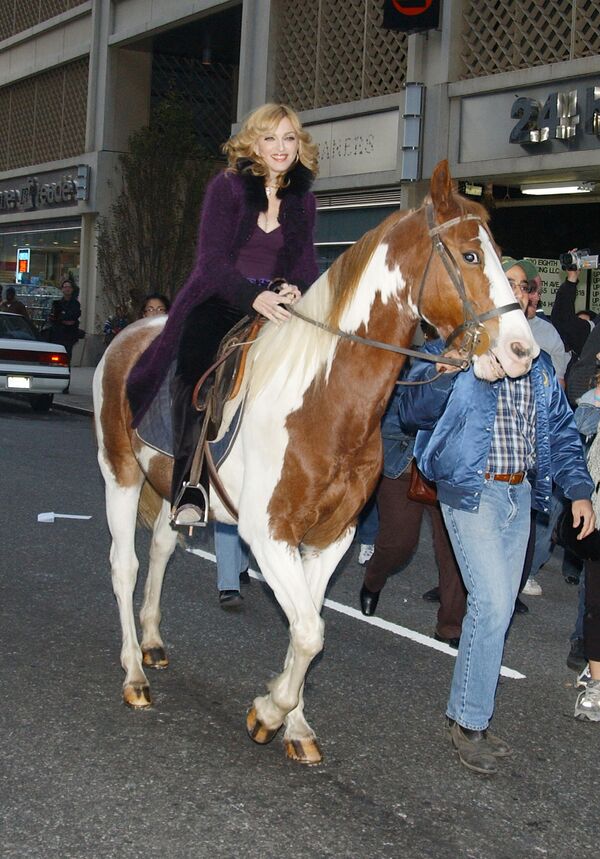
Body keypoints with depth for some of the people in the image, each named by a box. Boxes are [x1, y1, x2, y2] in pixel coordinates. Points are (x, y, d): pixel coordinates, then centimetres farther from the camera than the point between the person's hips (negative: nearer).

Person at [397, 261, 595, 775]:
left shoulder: (538, 362, 13)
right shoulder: (452, 350, -7)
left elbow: (562, 429, 17)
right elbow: (412, 411, -14)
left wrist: (579, 489, 5)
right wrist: (441, 378, -35)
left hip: (520, 493, 7)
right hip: (472, 491, -6)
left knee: (498, 607, 9)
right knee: (492, 603, -13)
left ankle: (468, 714, 20)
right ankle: (468, 722, 0)